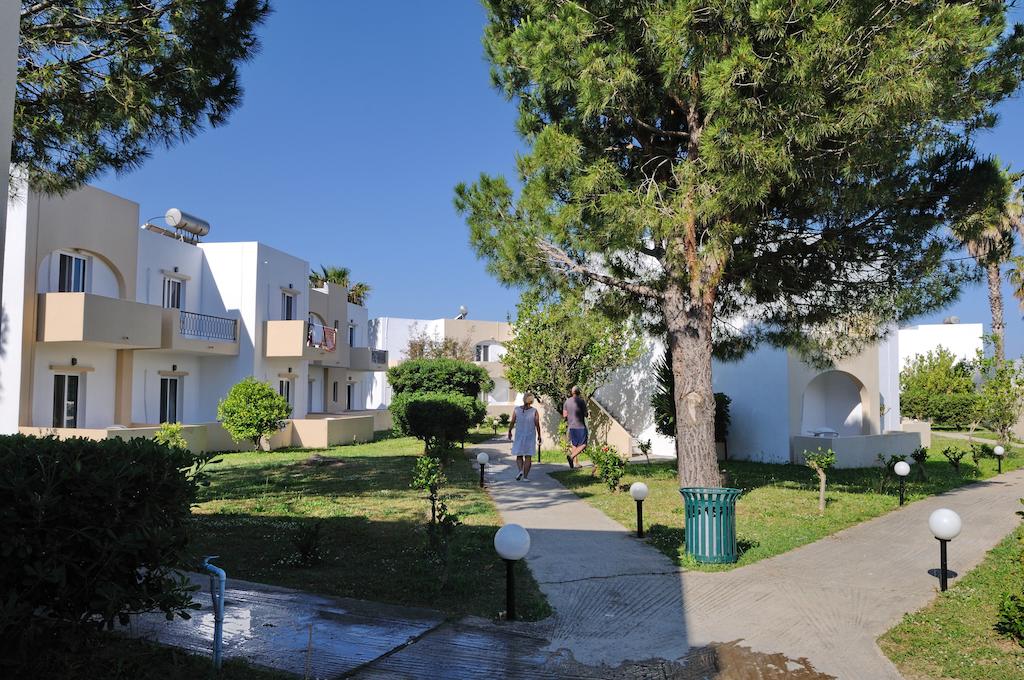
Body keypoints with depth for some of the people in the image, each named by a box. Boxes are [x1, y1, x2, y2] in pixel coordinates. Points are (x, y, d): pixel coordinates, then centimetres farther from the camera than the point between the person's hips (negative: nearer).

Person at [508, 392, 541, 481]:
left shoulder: (517, 410, -6)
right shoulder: (534, 411, -8)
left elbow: (512, 423, -4)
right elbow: (537, 425, -7)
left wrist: (509, 432, 11)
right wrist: (539, 436, 5)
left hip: (519, 436, 1)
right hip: (530, 437, 0)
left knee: (519, 456, 12)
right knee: (528, 457, 7)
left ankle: (520, 470, -12)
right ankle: (525, 476, 4)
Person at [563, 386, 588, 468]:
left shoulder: (567, 401, 5)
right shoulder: (581, 401, -9)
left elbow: (564, 415, 4)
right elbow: (585, 414, -8)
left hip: (571, 426, 6)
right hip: (580, 426, -6)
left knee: (574, 445, 14)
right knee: (583, 445, -2)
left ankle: (576, 463, 13)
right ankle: (571, 456, -21)